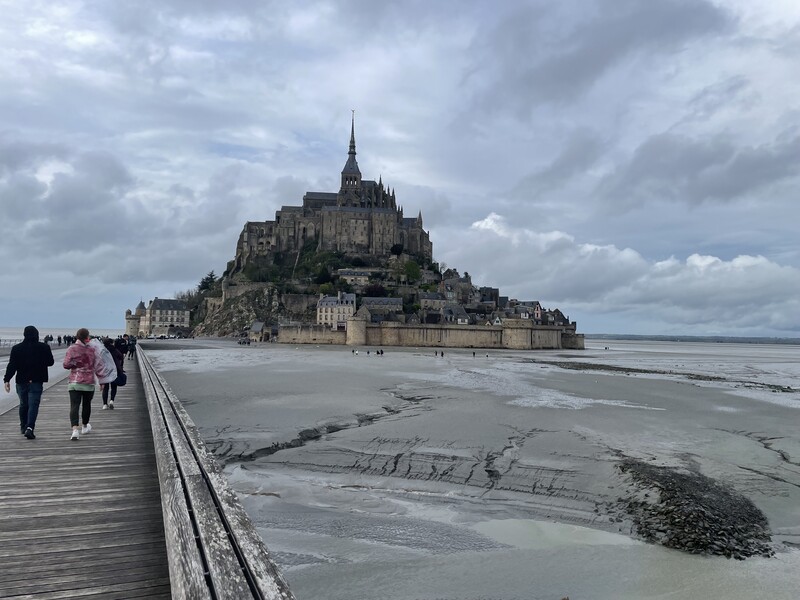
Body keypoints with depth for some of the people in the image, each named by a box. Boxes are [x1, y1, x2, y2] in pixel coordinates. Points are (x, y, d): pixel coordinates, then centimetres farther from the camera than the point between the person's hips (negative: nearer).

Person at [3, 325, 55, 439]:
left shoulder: (16, 348, -2)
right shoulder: (44, 347, -5)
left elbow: (12, 366, -6)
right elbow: (50, 362, 4)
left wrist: (7, 379, -3)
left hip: (21, 381, 2)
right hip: (36, 382, -2)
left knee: (23, 404, 19)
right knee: (33, 405, -4)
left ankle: (23, 426, 32)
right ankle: (30, 428, -18)